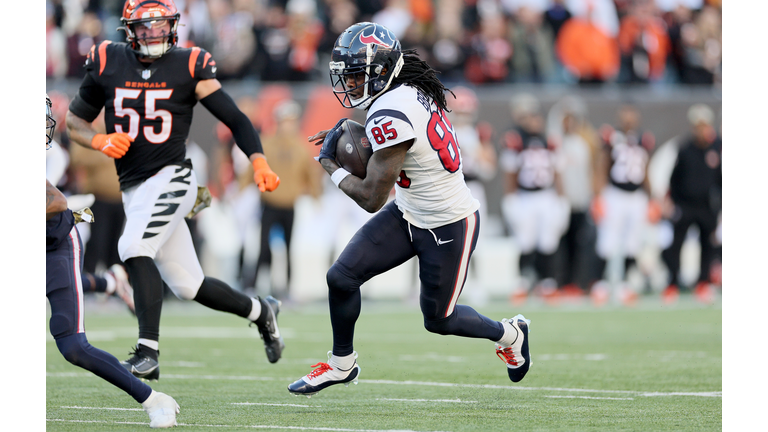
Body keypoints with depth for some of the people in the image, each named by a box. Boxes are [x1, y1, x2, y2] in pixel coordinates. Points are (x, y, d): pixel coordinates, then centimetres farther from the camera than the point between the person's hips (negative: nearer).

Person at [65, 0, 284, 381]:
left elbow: (235, 119, -5)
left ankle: (147, 352, -27)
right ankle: (259, 311, 33)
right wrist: (101, 142, -8)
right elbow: (74, 121, 12)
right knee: (187, 285, 9)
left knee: (134, 249, -27)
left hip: (170, 178, -4)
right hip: (133, 189, 4)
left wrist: (259, 163, -19)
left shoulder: (189, 67, -5)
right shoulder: (108, 63, 2)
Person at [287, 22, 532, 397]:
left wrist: (330, 164, -10)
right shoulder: (411, 91, -3)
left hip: (448, 226, -9)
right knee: (341, 277, -1)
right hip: (409, 214, 9)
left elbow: (372, 198, -26)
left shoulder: (390, 116, -30)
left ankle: (509, 334, 37)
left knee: (437, 320, 11)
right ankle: (342, 364, 18)